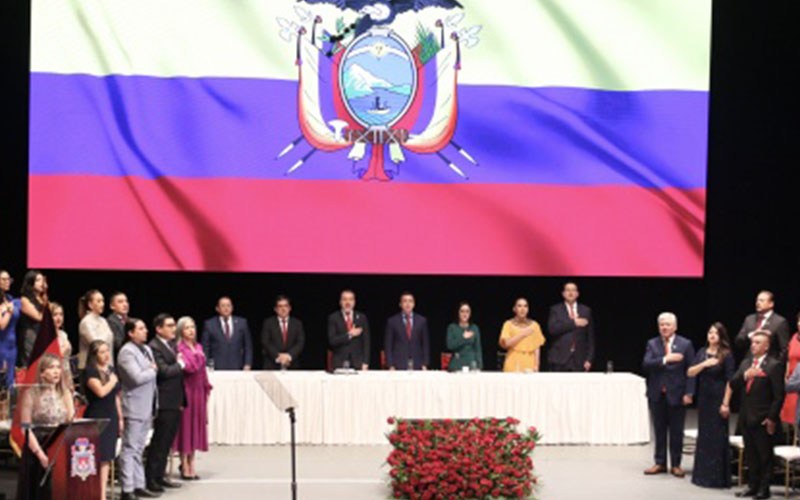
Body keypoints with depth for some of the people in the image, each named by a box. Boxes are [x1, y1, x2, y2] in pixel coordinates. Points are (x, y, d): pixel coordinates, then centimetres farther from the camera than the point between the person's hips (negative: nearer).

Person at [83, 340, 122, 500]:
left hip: (111, 418, 7)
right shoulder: (90, 372, -9)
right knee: (97, 458, -8)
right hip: (96, 419, -7)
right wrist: (112, 380, -6)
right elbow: (101, 391, -22)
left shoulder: (111, 370, 14)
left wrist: (120, 418, 19)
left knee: (106, 458, 7)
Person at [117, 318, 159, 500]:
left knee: (138, 450, 14)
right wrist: (153, 371, -6)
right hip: (134, 408, -9)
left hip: (147, 408, 9)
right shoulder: (127, 352, -13)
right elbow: (137, 377, -22)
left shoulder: (146, 349, 15)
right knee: (130, 450, -5)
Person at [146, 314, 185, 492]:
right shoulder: (154, 347, -13)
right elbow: (165, 371, -23)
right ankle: (151, 479, 0)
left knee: (167, 442, 13)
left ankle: (159, 476, 20)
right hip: (165, 403, -9)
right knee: (159, 442, -5)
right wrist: (180, 364, -6)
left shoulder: (172, 345, 16)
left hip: (175, 403, 9)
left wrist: (182, 400, 14)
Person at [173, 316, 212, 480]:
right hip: (186, 391, -7)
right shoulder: (179, 348, -10)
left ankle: (191, 463, 17)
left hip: (198, 391, 7)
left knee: (196, 425, 9)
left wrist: (207, 388, 11)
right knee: (185, 424, -2)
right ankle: (185, 467, 4)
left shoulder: (198, 347, 14)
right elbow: (189, 367, -19)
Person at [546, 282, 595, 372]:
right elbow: (552, 329, -10)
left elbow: (590, 337, 11)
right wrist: (573, 323, -12)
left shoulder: (586, 311, 12)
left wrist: (589, 359, 3)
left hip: (579, 361, 1)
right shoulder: (555, 310, 8)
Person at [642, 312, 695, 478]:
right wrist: (665, 359, -21)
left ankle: (676, 465, 12)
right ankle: (660, 463, 16)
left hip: (676, 394, -2)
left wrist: (689, 393, -9)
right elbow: (646, 365, -8)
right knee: (660, 430, 8)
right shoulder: (652, 344, 6)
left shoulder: (685, 344, 1)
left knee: (676, 431, 3)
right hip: (657, 394, 2)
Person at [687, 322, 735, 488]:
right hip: (703, 399, 5)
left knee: (717, 437, -3)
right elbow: (690, 372, 3)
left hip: (718, 399, -5)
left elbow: (730, 381, -8)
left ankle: (718, 477, 3)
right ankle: (702, 474, 19)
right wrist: (704, 364, -14)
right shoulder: (702, 352, 9)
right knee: (704, 435, 10)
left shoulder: (726, 355, -5)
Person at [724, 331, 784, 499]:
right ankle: (753, 485, 21)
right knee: (750, 454, 13)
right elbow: (733, 385, 4)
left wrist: (772, 418, -14)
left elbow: (779, 395, -11)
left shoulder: (774, 366, -9)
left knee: (765, 454, 2)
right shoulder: (745, 363, 13)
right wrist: (745, 375, -15)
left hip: (763, 419, -7)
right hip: (746, 417, 7)